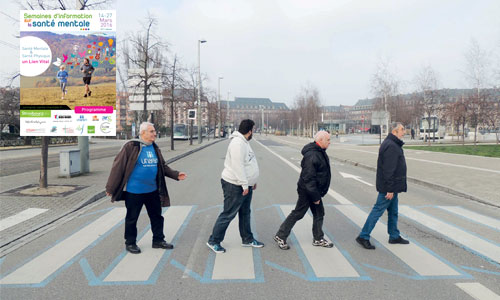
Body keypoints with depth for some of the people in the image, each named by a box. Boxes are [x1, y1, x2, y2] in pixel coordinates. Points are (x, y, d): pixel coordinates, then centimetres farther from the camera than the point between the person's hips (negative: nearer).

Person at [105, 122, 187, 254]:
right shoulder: (131, 146, -15)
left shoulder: (154, 148, 7)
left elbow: (163, 166, 16)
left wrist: (176, 175, 4)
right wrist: (110, 187, -10)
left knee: (157, 216, 15)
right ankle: (130, 243, 27)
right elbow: (118, 166, -13)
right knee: (132, 218, 9)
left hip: (152, 190, 7)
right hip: (134, 191, -6)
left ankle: (158, 240, 31)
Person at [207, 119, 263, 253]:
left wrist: (252, 182, 21)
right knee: (228, 215, -2)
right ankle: (213, 241, 10)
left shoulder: (244, 142, 14)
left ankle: (247, 239, 31)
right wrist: (245, 185, -23)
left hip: (245, 185, 11)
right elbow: (238, 166, -25)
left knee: (245, 213, 18)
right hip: (235, 186, -10)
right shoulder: (237, 143, -21)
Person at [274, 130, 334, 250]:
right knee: (298, 213, -1)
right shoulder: (312, 155, -26)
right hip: (307, 191, -10)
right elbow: (308, 178, -28)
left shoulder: (320, 152, 9)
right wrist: (315, 196, -23)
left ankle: (318, 239, 29)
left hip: (314, 190, 10)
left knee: (319, 213, 16)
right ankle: (280, 236, 11)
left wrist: (317, 194, 19)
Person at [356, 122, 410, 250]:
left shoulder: (393, 144, 16)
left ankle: (394, 236, 29)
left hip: (392, 187, 11)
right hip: (389, 187, -11)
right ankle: (363, 237, 0)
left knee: (393, 211, 17)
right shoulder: (391, 146, -19)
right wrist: (390, 189, -24)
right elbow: (389, 170, -24)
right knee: (378, 210, -6)